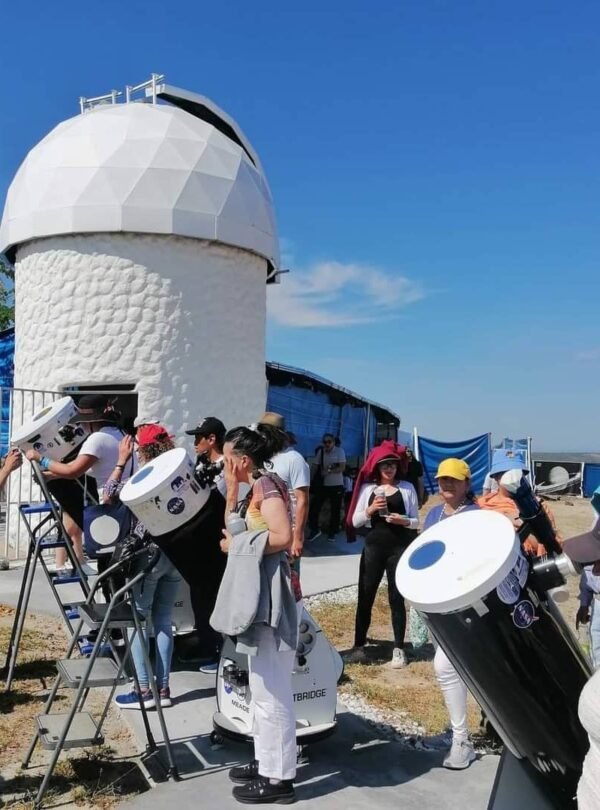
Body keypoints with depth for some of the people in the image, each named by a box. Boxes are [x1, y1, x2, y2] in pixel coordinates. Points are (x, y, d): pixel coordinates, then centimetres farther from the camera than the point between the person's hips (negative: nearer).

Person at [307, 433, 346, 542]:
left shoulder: (339, 451, -7)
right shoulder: (320, 451, 4)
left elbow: (342, 468, -14)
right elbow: (316, 467, 7)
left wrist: (329, 471, -25)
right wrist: (312, 481, 1)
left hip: (337, 485, -3)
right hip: (323, 485, 3)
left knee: (335, 510, 5)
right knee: (313, 507, -2)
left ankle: (331, 533, 19)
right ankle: (314, 529, 14)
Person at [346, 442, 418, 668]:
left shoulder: (407, 488, 2)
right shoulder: (367, 487, 5)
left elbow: (415, 521, 5)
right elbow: (355, 521, 3)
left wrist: (402, 520, -16)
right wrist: (370, 510, -14)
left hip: (400, 547, -1)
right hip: (374, 546, 1)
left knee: (397, 598, 5)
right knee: (365, 596, 3)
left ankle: (399, 648, 14)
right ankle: (359, 645, 14)